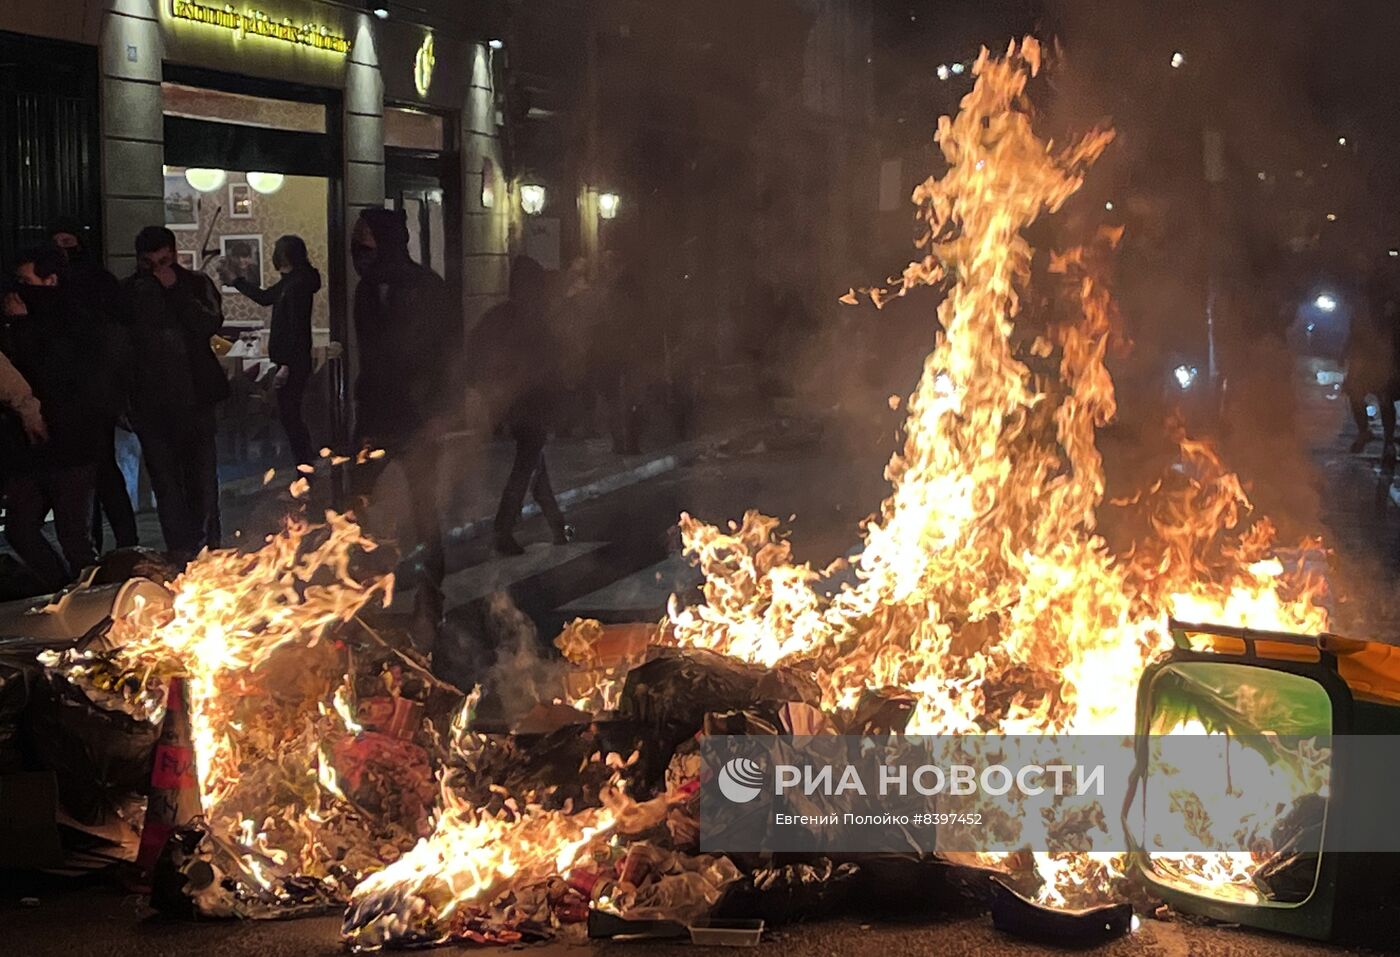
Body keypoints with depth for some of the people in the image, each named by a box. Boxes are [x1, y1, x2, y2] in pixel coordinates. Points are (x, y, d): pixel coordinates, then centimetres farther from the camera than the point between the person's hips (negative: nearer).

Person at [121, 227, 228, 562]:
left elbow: (211, 324, -11)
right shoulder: (129, 291, 7)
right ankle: (180, 547, 6)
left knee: (202, 472, 3)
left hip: (194, 395, -1)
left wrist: (175, 289, -13)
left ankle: (208, 542, 13)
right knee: (164, 476, 1)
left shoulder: (196, 284, 4)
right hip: (151, 399, 1)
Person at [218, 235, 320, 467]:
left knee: (288, 415, -5)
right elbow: (265, 297, 28)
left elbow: (297, 330, -24)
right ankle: (306, 461, 23)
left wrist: (286, 366, -25)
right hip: (289, 361, 10)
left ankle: (303, 463, -1)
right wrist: (234, 280, 32)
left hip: (293, 363, -10)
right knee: (291, 415, 16)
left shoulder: (297, 286, -20)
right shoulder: (289, 282, 11)